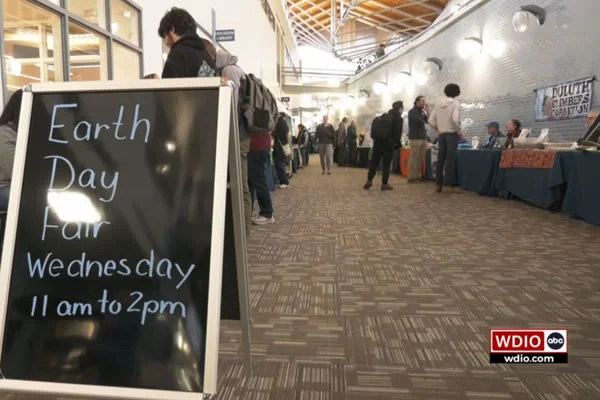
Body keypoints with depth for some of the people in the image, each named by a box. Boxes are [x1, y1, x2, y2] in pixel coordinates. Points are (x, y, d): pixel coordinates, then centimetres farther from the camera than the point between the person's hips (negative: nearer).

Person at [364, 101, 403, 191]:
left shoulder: (383, 116, 14)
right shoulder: (399, 119, -3)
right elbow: (398, 133, -6)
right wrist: (397, 144, 6)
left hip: (378, 142, 5)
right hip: (389, 144, -5)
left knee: (374, 162, 9)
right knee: (386, 164, 1)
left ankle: (369, 181, 8)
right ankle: (384, 184, 2)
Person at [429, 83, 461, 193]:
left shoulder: (438, 104, 7)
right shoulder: (455, 103, -7)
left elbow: (431, 121, 3)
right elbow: (455, 119, -21)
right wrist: (458, 131, -6)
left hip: (441, 135, 5)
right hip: (452, 134, -5)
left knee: (440, 160, 8)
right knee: (450, 160, -3)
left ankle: (438, 185, 10)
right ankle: (448, 185, -2)